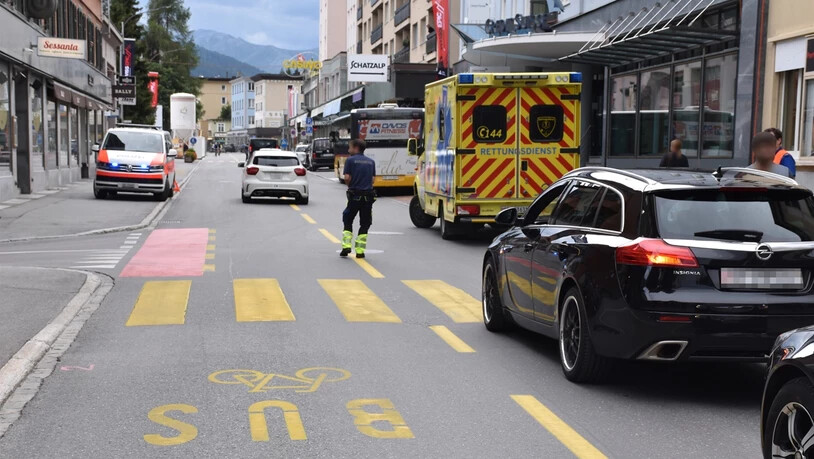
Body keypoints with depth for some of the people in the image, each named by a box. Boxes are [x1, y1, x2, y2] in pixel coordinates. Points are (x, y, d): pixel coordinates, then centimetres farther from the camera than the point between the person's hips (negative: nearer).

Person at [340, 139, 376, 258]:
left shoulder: (350, 160, -4)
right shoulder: (371, 161, 10)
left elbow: (347, 178, -11)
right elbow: (372, 179, 6)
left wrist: (351, 186, 7)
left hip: (355, 195, -3)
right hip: (368, 195, 3)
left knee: (348, 221, 13)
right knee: (365, 224, 9)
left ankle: (346, 246, 2)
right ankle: (360, 251, 4)